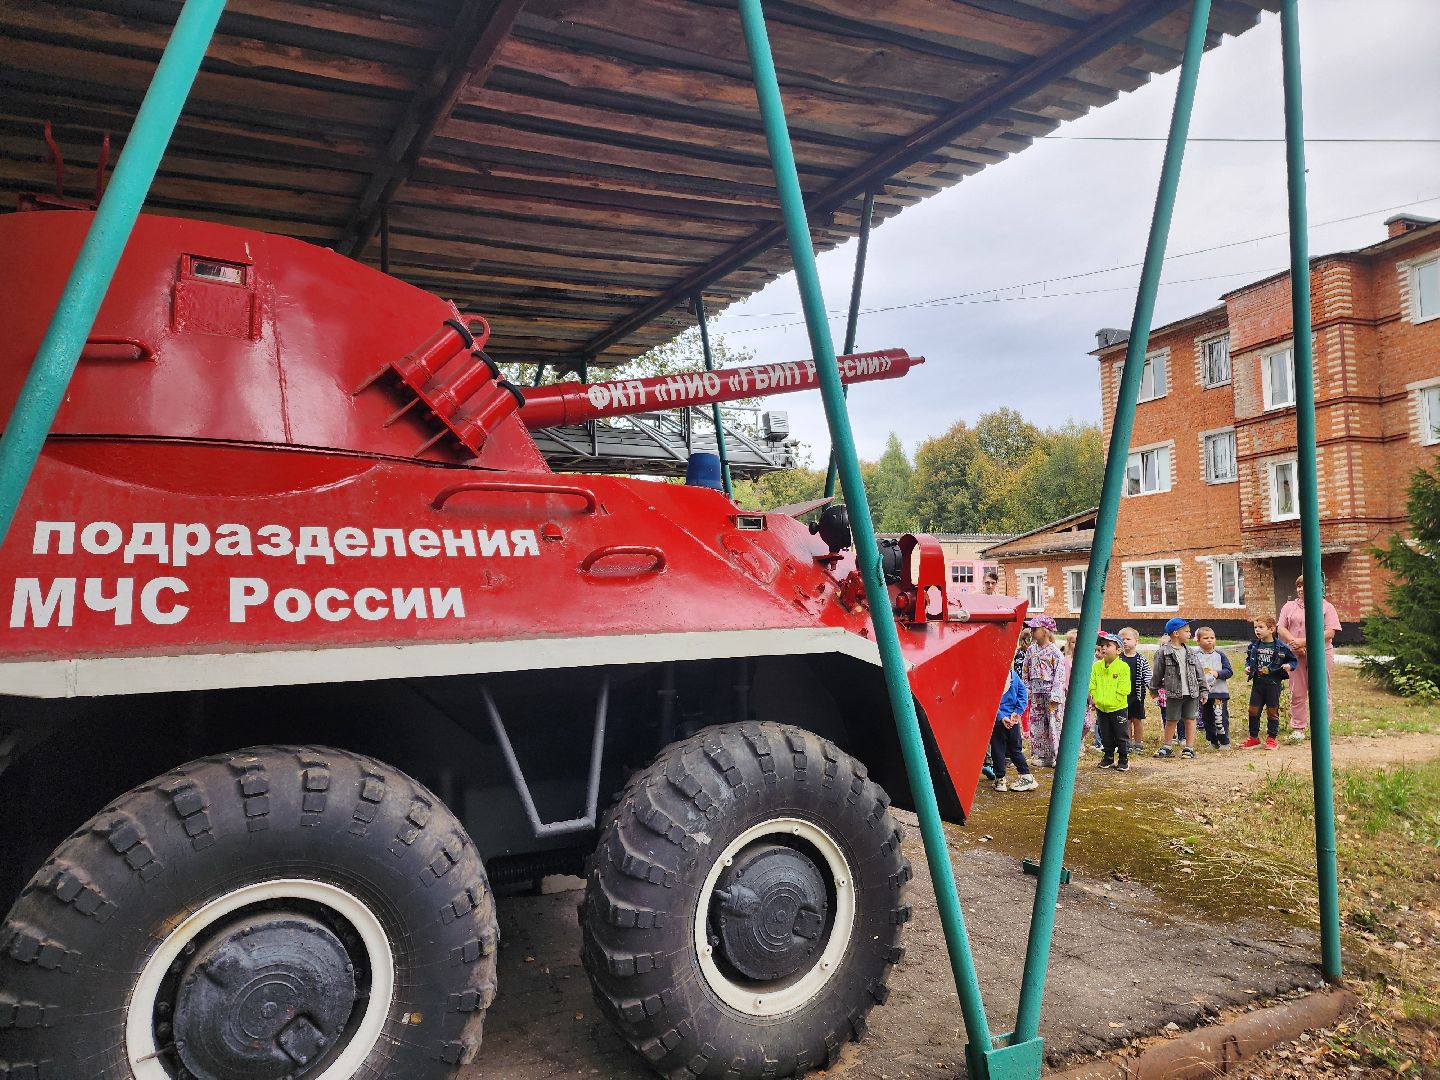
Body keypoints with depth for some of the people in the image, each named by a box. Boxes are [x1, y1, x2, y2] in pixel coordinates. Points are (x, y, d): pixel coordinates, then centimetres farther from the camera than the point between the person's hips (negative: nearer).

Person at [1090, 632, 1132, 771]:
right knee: (1106, 737, 15)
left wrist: (1112, 701, -18)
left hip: (1118, 708, -4)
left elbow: (1123, 690, -14)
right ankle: (1108, 758, 27)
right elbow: (1092, 686, 5)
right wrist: (1096, 699, -9)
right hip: (1101, 708, 4)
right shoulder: (1097, 666, 2)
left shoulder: (1123, 667, -11)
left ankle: (1123, 760, 16)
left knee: (1122, 736, 5)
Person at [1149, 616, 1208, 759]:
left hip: (1191, 693, 3)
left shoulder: (1191, 652, 6)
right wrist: (1154, 689, 7)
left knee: (1190, 720, 6)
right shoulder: (1163, 653, -7)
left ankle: (1189, 748, 14)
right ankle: (1166, 748, 19)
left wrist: (1204, 690, 7)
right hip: (1173, 693, -3)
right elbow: (1157, 673, 1)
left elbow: (1199, 672, 9)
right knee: (1171, 721, 7)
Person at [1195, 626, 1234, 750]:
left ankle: (1225, 742, 8)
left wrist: (1218, 673, -17)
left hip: (1220, 692, -2)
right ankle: (1213, 742, 22)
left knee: (1221, 718, -3)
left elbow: (1229, 671, -1)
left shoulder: (1220, 655, 2)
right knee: (1207, 718, 9)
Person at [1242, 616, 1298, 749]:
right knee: (1253, 710, 4)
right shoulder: (1254, 646, 3)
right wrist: (1247, 667, -1)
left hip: (1274, 684, -3)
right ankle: (1253, 737, 16)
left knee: (1272, 711, 6)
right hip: (1257, 683, 3)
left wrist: (1289, 666, -17)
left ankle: (1272, 738, 18)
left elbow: (1294, 660, 3)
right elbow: (1249, 659, 18)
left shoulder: (1281, 647, -7)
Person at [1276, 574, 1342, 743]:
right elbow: (1280, 628, 4)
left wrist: (1305, 642, -16)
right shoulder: (1290, 607, 12)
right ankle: (1298, 729, 10)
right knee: (1297, 694, 4)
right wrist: (1294, 643, -14)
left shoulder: (1326, 607, 3)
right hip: (1296, 656, 2)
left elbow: (1330, 633, -7)